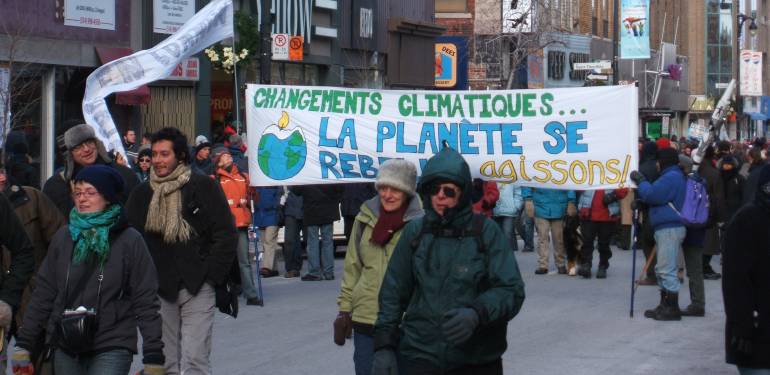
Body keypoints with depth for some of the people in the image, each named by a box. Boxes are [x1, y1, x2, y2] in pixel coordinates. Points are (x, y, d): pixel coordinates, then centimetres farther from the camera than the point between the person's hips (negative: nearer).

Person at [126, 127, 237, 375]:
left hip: (197, 289, -4)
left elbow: (226, 236, -1)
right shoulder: (142, 194, 10)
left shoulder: (204, 187, 0)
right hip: (159, 289, 4)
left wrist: (210, 277, -6)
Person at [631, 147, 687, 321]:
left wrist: (640, 181, -4)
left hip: (670, 228, -11)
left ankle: (672, 309, -6)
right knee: (663, 270, 17)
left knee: (666, 269, -9)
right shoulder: (674, 176, 20)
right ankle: (665, 306, 23)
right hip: (666, 228, 11)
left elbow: (652, 195, -18)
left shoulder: (671, 177, -14)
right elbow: (658, 197, 25)